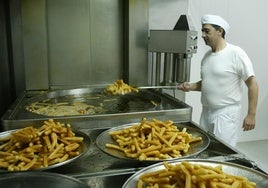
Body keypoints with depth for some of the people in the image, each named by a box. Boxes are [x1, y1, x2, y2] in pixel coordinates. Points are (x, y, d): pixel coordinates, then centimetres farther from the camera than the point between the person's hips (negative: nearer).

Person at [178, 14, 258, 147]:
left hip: (226, 114, -7)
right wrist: (191, 87, 0)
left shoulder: (235, 53, -11)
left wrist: (251, 115, -13)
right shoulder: (207, 55, 9)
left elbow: (252, 84, -11)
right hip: (206, 112, 7)